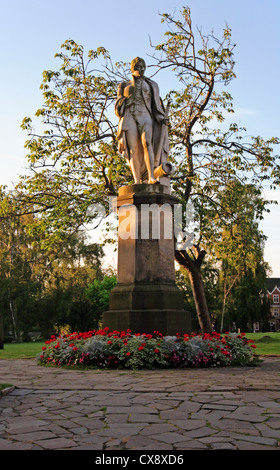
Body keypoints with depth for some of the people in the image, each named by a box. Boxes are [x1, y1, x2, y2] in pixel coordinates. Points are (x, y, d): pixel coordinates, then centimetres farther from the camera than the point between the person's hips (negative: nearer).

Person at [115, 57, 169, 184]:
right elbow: (118, 107, 19)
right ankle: (137, 181, -18)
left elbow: (156, 105, 17)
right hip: (129, 117, 1)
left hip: (145, 116, -1)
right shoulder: (124, 86, 23)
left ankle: (151, 177, -39)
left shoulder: (151, 85, 22)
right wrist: (123, 100, -2)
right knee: (133, 149, -15)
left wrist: (162, 118, 2)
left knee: (146, 142, -27)